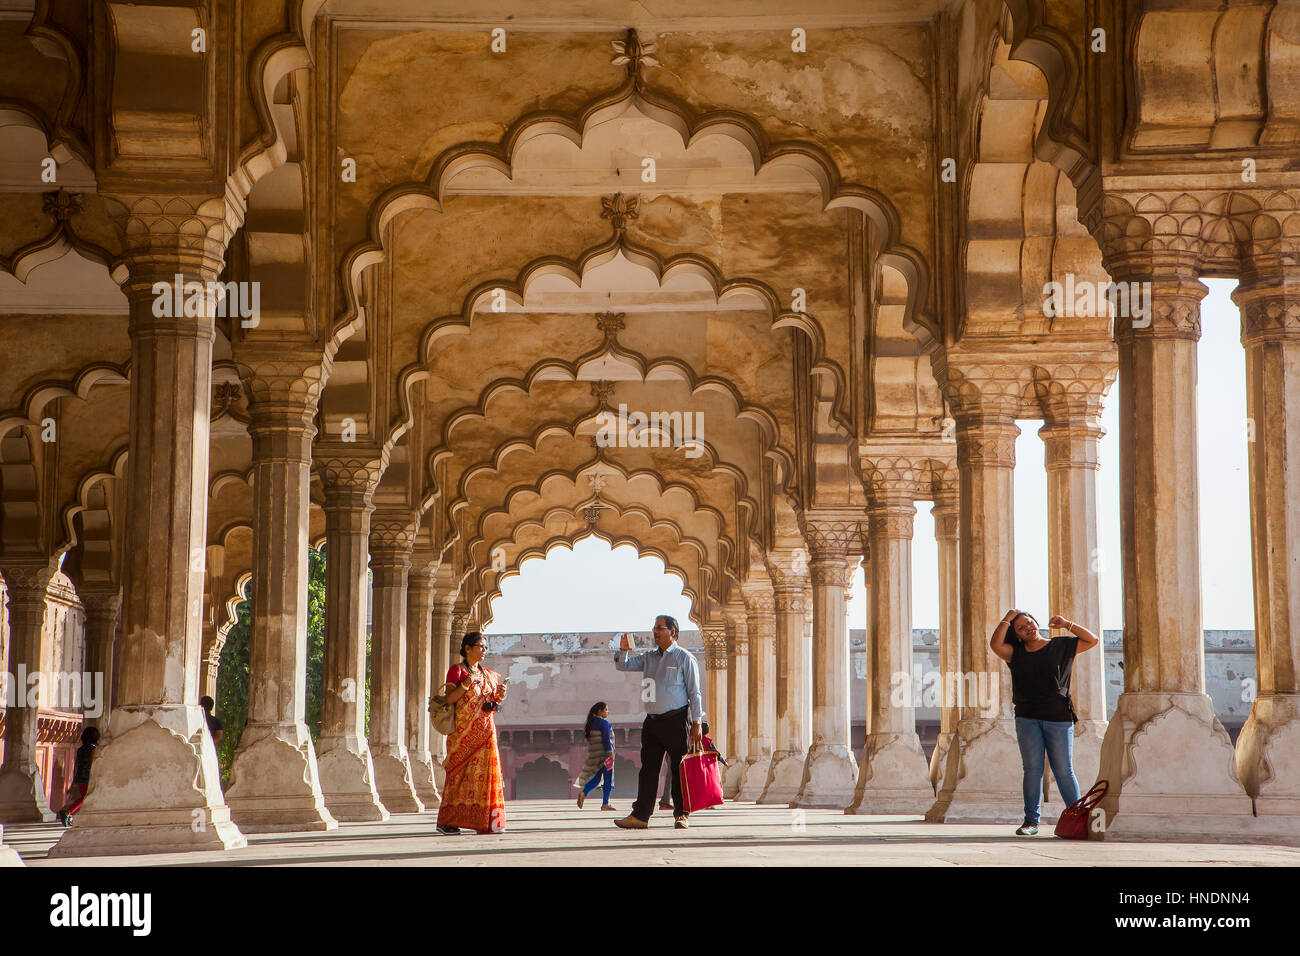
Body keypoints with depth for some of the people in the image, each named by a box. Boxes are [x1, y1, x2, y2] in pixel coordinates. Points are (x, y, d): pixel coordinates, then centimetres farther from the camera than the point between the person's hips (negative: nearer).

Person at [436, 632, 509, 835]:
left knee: (485, 771, 0)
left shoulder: (488, 674, 17)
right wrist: (466, 684, -21)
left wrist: (500, 695, -1)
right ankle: (446, 821, -3)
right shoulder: (457, 670, -1)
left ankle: (485, 821, 0)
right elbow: (448, 699, -9)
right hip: (464, 731, -6)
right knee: (460, 773, -7)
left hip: (485, 731, 6)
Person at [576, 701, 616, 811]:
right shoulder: (603, 722, -11)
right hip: (604, 753, -8)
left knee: (595, 778, 13)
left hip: (593, 755, 8)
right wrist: (610, 752, -18)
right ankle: (605, 804, 0)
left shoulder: (591, 723, 12)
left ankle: (583, 793, -10)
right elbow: (606, 739, -18)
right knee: (607, 779, 0)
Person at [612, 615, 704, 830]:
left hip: (676, 721, -5)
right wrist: (624, 650, -5)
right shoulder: (649, 658, 15)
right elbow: (622, 665, 16)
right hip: (653, 721, 6)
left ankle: (681, 815, 3)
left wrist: (696, 723, -9)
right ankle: (640, 815, 2)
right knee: (648, 768, 3)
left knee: (679, 769, -2)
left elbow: (694, 693, -4)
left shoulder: (685, 658, -2)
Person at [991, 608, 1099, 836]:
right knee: (1032, 769, -1)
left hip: (1058, 717, -2)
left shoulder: (1061, 646, 9)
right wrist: (1007, 619, 0)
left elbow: (1092, 640, 6)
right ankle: (1031, 820, 1)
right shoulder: (1015, 653, 11)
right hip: (1027, 718, 2)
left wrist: (1066, 624, 1)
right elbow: (995, 644, -6)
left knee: (1063, 770, -1)